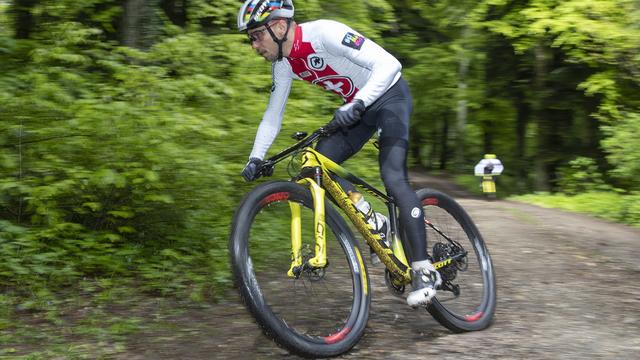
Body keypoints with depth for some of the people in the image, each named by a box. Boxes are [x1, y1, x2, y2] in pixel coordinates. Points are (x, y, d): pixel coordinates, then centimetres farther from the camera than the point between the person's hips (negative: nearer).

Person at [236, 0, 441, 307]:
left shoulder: (324, 33, -28)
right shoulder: (284, 64, -4)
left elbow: (389, 64, -34)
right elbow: (273, 115, 6)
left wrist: (357, 104, -46)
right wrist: (255, 158, -5)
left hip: (389, 95, -8)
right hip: (356, 107, 8)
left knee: (393, 177, -23)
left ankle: (424, 271, -21)